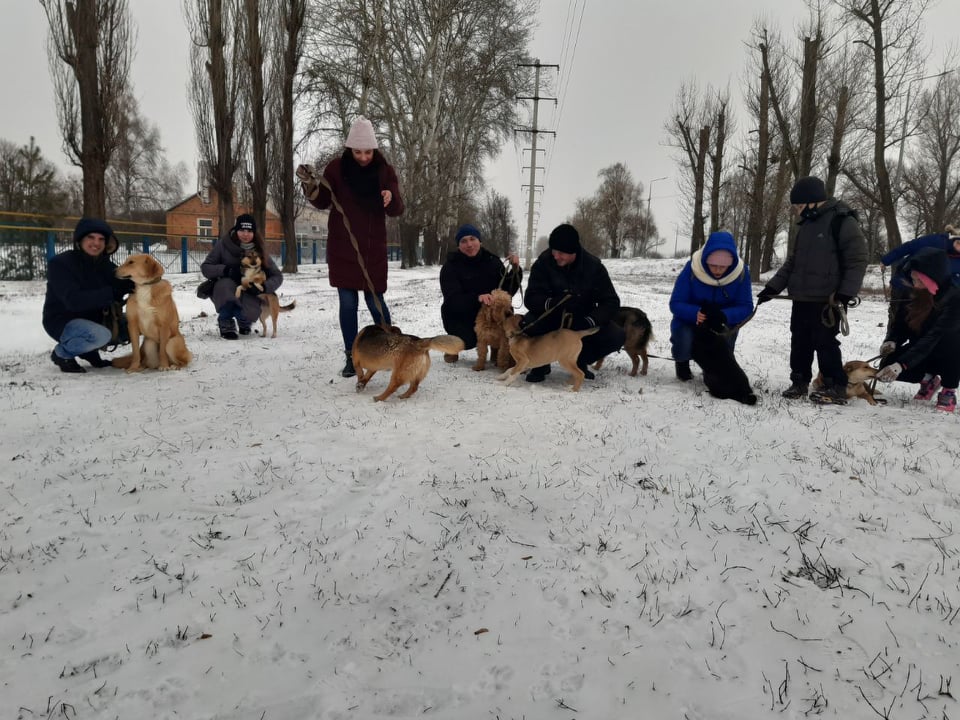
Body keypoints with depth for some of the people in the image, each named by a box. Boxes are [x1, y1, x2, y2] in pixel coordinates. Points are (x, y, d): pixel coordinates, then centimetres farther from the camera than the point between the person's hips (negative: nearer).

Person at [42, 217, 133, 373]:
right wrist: (111, 293, -39)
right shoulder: (60, 263, -18)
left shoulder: (104, 264, 3)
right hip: (63, 321, -7)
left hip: (92, 318, 8)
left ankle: (89, 350, 12)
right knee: (101, 335, -34)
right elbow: (74, 300, -31)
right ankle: (62, 353, -6)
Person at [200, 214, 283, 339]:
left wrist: (264, 287, -23)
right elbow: (205, 267, -8)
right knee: (226, 283, -36)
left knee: (251, 314, -30)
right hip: (223, 291, -1)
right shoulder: (224, 244, -11)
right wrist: (225, 270, -27)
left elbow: (277, 276, -3)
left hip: (248, 294, 1)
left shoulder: (259, 250, -6)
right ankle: (226, 324, -11)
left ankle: (244, 321, 12)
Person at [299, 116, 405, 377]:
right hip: (342, 247, 1)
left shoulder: (384, 170, -2)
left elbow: (397, 211, -5)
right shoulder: (336, 168, -2)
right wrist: (310, 185, -19)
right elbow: (322, 202, 1)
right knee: (348, 302, 3)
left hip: (373, 248, -1)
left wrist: (391, 199, -28)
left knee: (375, 300, 0)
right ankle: (352, 358, 12)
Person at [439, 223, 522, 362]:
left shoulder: (492, 261, -1)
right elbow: (452, 300, -24)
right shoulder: (450, 267, -11)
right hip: (459, 317, -3)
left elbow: (507, 291, -3)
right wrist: (477, 298, -43)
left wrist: (515, 270, -20)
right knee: (468, 340, -30)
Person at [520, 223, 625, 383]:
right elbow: (531, 298, -21)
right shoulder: (543, 262, -16)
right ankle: (541, 363, -3)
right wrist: (552, 303, -43)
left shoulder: (594, 266, -14)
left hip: (582, 322, 1)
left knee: (617, 336, -22)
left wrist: (589, 321, -35)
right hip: (551, 319, -1)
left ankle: (580, 361, 6)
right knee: (528, 324, -34)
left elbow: (611, 302, -16)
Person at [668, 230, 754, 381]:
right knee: (683, 339, -32)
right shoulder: (692, 269, -25)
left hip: (721, 324, 2)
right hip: (689, 319, -2)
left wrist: (724, 316, -42)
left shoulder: (741, 272, -20)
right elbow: (676, 304, -22)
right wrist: (696, 313, -44)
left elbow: (746, 307, -19)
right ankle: (682, 363, 7)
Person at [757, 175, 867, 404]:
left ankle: (836, 387, 3)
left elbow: (857, 260, -13)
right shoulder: (807, 225, 16)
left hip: (826, 300, -8)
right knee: (800, 342, 10)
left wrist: (845, 293, -20)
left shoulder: (842, 221, -9)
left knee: (824, 342, -6)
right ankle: (799, 382, 20)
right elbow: (793, 261, 21)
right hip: (801, 299, 8)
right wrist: (773, 287, 14)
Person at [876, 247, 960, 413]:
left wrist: (902, 363, -46)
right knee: (888, 365, -23)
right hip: (921, 349, 5)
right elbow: (899, 324, -3)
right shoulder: (912, 293, -11)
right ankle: (928, 379, 10)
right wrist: (891, 341, -27)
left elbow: (934, 337, -37)